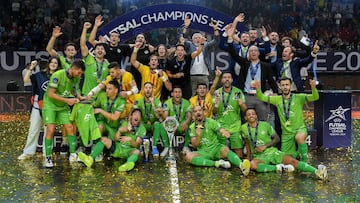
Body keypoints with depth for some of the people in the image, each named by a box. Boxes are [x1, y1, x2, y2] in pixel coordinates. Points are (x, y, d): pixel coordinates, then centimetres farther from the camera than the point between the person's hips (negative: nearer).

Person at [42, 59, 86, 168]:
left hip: (63, 106, 6)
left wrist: (79, 97, -11)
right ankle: (48, 158, -2)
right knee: (50, 130, -12)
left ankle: (72, 155, 6)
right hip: (50, 105, -6)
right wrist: (67, 100, -26)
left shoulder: (76, 78, -6)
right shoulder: (57, 75, -25)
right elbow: (50, 94, -24)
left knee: (70, 128, -2)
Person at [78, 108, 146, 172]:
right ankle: (91, 158, -40)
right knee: (104, 139, -17)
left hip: (129, 150, -4)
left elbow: (136, 145, -13)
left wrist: (130, 139, -32)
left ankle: (128, 165, -71)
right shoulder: (125, 123, 7)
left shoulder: (142, 129, -2)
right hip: (118, 148, 4)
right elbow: (116, 139, 0)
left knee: (137, 151, -36)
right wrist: (119, 130, -19)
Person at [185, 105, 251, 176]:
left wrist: (225, 133, -42)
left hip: (216, 149, -2)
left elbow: (223, 131, -17)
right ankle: (216, 163, -28)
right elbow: (194, 145, -2)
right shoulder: (192, 127, 2)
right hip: (203, 152, 2)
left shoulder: (211, 122, -3)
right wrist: (198, 136, -22)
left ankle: (242, 166, -58)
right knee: (188, 156, -27)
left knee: (225, 149, -34)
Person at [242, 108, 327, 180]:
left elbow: (277, 138, 4)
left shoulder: (265, 125, -2)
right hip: (259, 156, 0)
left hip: (272, 152, 0)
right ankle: (278, 168, -27)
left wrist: (265, 146, -10)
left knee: (292, 161, -26)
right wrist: (248, 157, 14)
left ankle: (317, 171, -39)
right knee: (252, 165, -37)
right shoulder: (244, 128, 1)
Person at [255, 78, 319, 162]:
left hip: (300, 129, -4)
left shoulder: (298, 98, -7)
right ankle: (297, 153, 45)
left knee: (299, 137, -40)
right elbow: (262, 97, 0)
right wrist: (258, 89, -21)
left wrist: (313, 88, -38)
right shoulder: (277, 99, 2)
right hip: (286, 133, 4)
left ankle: (304, 160, -17)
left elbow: (315, 97, -17)